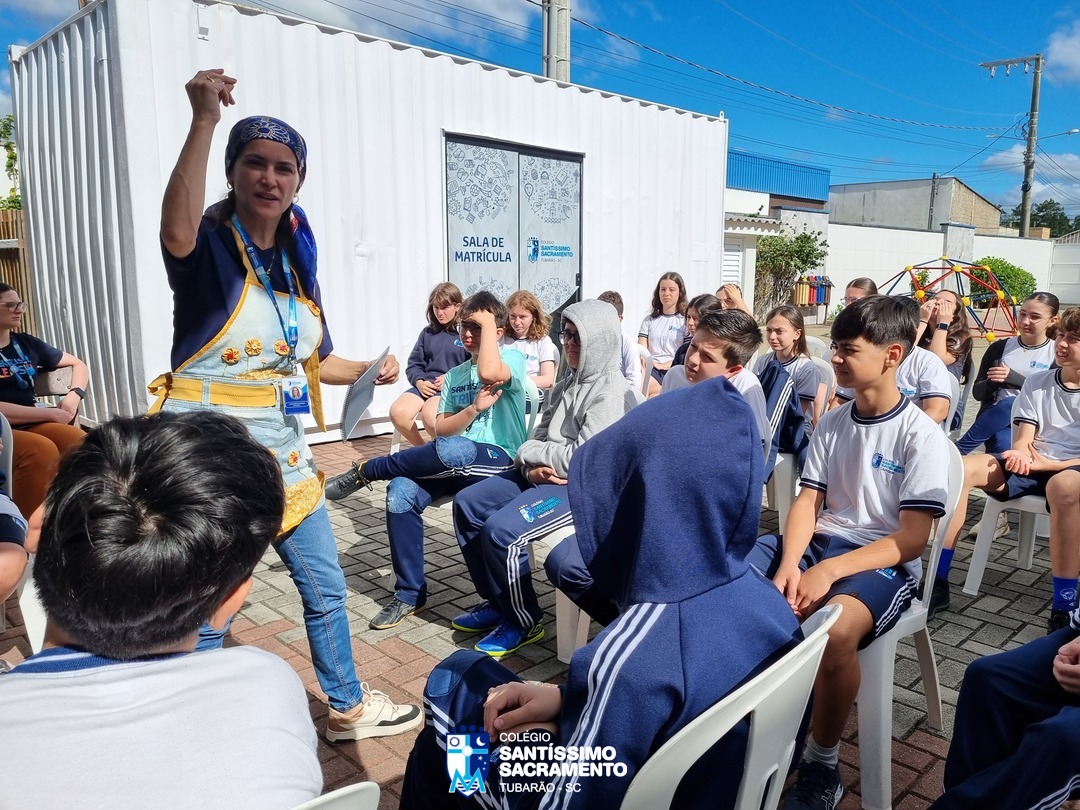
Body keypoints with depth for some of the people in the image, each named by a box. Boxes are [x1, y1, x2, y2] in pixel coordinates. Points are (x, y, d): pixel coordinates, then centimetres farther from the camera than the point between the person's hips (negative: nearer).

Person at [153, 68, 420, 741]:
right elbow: (178, 233, -36)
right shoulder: (210, 244, -9)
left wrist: (368, 371, 4)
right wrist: (204, 119, -39)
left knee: (326, 588, 16)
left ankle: (348, 708, 37)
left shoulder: (297, 261, 9)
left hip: (283, 445, 6)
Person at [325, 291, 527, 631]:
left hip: (500, 461, -5)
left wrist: (488, 322, -9)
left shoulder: (513, 358, 2)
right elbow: (440, 429, 8)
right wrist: (474, 409, -11)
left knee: (451, 450, -39)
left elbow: (489, 373, -24)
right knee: (402, 492, -25)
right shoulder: (454, 375, 19)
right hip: (457, 464, 6)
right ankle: (410, 594, -12)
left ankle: (364, 472, -15)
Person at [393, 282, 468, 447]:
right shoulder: (427, 333, 17)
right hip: (425, 386, 5)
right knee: (397, 412, -21)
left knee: (429, 414, -35)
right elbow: (413, 364, 17)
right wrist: (419, 381, -3)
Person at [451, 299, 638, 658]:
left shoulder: (611, 393, -16)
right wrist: (532, 467, -11)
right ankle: (496, 602, 17)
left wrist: (530, 452, -9)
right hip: (545, 477, 10)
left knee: (502, 530, -26)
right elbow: (541, 437, 11)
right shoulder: (568, 385, 12)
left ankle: (524, 622, -1)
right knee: (467, 504, 5)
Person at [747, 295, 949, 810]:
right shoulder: (831, 423, 9)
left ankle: (821, 767, -11)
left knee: (835, 628, -37)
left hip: (884, 562, -6)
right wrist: (789, 564, -14)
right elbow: (808, 501, 5)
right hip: (817, 541, 6)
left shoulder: (922, 435, -9)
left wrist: (830, 570, -25)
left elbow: (912, 539, -14)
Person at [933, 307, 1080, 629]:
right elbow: (1023, 439, 5)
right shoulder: (1036, 382, 13)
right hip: (1031, 466, 4)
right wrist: (1020, 454, -18)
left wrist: (1049, 463, -18)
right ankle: (938, 582, -24)